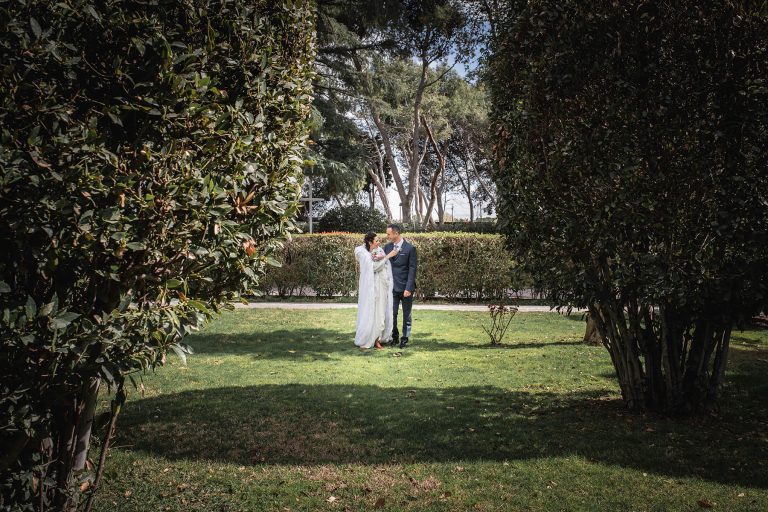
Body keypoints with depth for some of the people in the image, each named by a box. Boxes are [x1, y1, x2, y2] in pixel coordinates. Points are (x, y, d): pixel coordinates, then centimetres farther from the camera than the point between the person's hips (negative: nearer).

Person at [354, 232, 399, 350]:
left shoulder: (379, 250, 8)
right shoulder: (362, 253, -8)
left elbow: (386, 266, 3)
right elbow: (374, 267, -17)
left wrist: (382, 258, -16)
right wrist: (388, 256, -15)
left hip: (381, 287, 5)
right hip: (370, 287, -5)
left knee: (380, 313, 6)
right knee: (368, 313, -1)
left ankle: (376, 340, 14)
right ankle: (363, 341, 10)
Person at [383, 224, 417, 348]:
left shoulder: (410, 248, -9)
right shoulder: (387, 247, 6)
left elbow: (412, 269, -11)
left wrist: (408, 288, -16)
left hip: (405, 288, -4)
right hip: (392, 287, 4)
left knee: (406, 315, 8)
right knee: (392, 313, 6)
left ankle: (405, 339, 19)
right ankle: (394, 336, 21)